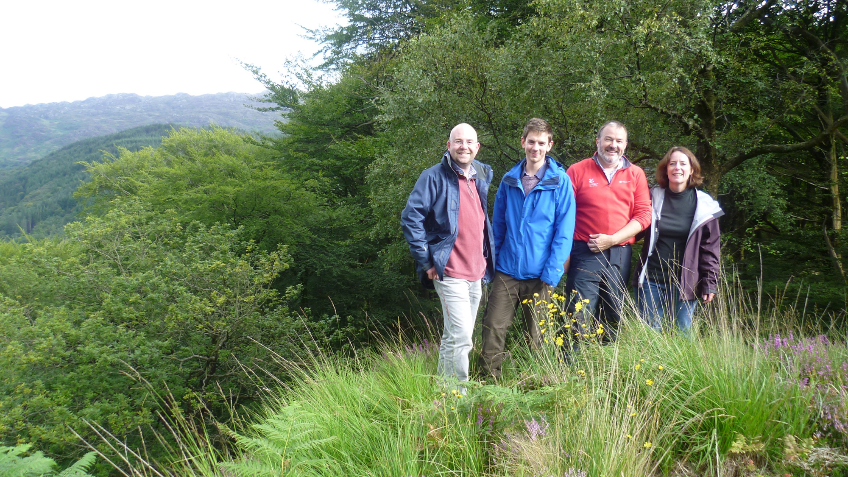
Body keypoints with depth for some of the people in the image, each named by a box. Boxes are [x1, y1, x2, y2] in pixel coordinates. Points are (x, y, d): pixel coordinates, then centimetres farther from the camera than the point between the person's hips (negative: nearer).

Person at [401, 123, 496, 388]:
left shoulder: (482, 177, 13)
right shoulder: (435, 177, -8)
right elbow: (410, 218, -12)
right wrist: (426, 261, -13)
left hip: (476, 272, 7)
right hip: (450, 272, -7)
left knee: (454, 337, 15)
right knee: (461, 337, -12)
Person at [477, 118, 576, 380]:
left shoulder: (560, 181, -5)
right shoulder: (509, 180, 6)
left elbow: (564, 230, -7)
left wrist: (551, 273, -12)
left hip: (539, 274, -2)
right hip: (507, 270, 3)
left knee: (535, 336, 10)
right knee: (493, 327, 0)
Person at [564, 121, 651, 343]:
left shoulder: (635, 174, 11)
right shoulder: (578, 171, 3)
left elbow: (644, 215, 3)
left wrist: (612, 239, -9)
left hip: (620, 255, 3)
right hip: (585, 254, -3)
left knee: (613, 319, 11)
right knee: (579, 318, -8)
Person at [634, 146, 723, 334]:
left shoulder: (704, 205, 2)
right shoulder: (653, 198, 3)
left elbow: (711, 247, 3)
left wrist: (709, 283, -1)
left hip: (685, 283, 0)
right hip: (651, 280, 1)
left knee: (683, 335, 6)